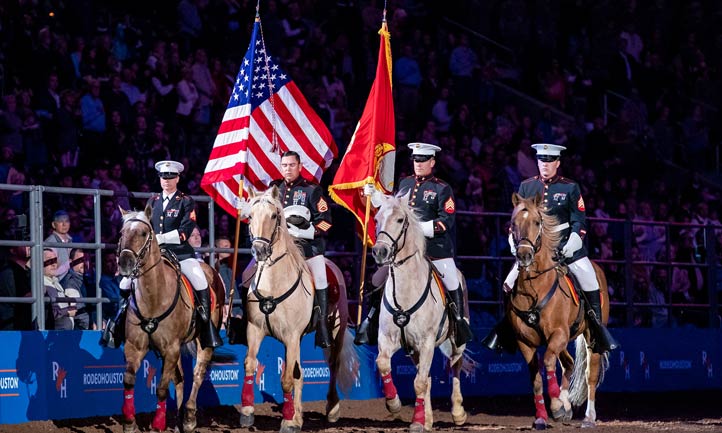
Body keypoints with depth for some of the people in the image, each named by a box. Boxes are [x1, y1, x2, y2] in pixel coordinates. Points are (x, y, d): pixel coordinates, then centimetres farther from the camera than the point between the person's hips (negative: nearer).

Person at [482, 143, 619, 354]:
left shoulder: (570, 188, -1)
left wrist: (572, 243, -16)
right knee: (510, 284, -5)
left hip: (565, 244, -2)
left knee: (589, 281, -11)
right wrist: (514, 240, -5)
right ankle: (505, 328, 7)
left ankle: (598, 326, 2)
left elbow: (579, 220, -1)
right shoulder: (526, 187, 6)